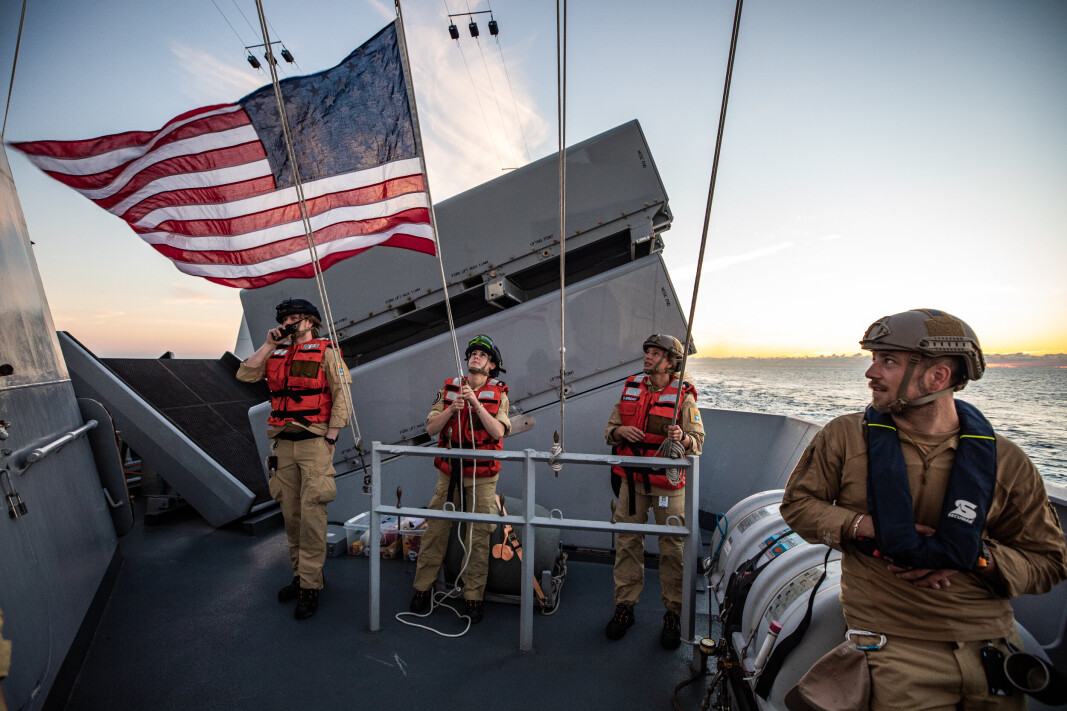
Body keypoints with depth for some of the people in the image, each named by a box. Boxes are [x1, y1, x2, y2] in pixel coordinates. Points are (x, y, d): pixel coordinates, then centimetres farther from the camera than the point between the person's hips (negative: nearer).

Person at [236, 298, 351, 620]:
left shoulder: (326, 352, -4)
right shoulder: (277, 353, 14)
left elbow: (341, 397, -9)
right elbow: (245, 374, 3)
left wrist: (330, 439, -13)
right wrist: (268, 344, -1)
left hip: (314, 443, -6)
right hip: (283, 444, 6)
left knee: (311, 514, -6)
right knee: (291, 513, 12)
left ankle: (310, 587, 4)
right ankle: (301, 575, 26)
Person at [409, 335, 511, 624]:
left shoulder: (498, 395, 0)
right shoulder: (449, 389, 6)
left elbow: (499, 432, -15)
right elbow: (431, 428, 0)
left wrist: (476, 403, -22)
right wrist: (451, 409, -16)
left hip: (482, 475, -2)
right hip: (449, 472, 2)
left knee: (478, 537, 3)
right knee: (435, 530, 5)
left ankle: (473, 597, 16)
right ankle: (423, 588, 22)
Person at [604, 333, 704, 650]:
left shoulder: (683, 395, -5)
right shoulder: (631, 387, 7)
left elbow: (697, 442, -6)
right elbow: (610, 430, 12)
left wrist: (682, 437, -28)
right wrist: (620, 431, -10)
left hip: (668, 483, -3)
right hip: (632, 479, 3)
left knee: (672, 548, 4)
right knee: (627, 543, 9)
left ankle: (673, 613, 21)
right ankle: (624, 606, 24)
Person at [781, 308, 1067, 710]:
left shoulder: (1006, 462, -3)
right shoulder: (845, 437, -7)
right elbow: (797, 503, 0)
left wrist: (978, 557, -13)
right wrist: (866, 527, -15)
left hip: (992, 647, 3)